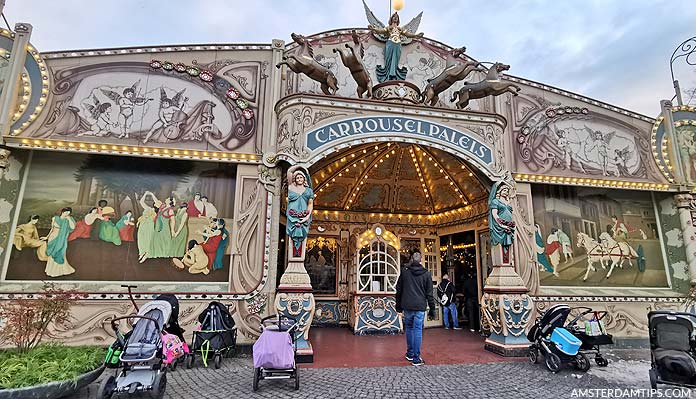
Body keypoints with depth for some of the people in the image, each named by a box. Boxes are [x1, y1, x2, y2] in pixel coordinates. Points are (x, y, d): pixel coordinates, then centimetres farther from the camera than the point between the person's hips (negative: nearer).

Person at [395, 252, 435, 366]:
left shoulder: (404, 272, 1)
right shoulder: (426, 274, -1)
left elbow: (398, 290, 7)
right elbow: (429, 294, 1)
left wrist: (398, 306, 15)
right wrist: (432, 310, 7)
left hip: (407, 306, 1)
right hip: (420, 307, -1)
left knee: (409, 329, 17)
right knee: (418, 331, 2)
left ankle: (410, 354, 26)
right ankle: (416, 359, 3)